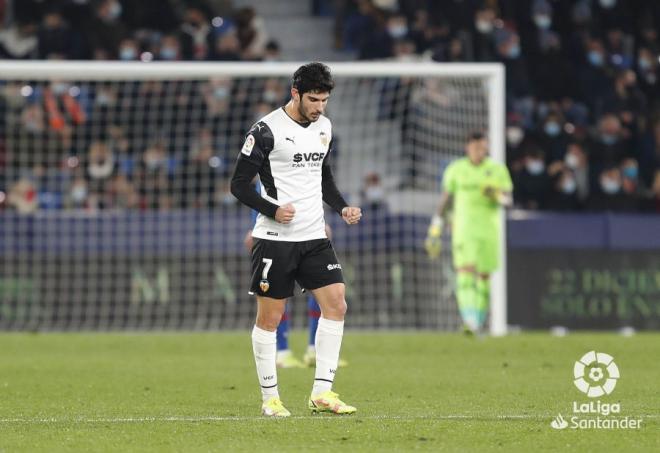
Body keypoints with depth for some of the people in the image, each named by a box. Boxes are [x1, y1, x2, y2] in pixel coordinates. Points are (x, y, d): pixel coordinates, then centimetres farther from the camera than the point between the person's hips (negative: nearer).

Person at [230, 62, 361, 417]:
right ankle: (270, 398, 10)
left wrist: (342, 208, 6)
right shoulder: (266, 131, -11)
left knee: (336, 305, -5)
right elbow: (239, 184, -9)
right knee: (269, 318, 0)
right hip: (275, 239, -6)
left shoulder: (324, 127, 10)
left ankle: (322, 392, -1)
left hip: (314, 236, 6)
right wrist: (273, 210, -22)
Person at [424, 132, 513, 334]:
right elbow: (445, 200, 10)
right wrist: (435, 231, 10)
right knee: (466, 272, -18)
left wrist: (498, 196, -20)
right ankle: (469, 319, -29)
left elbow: (508, 199, 4)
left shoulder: (498, 170, 4)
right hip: (464, 229, -2)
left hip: (489, 230, 2)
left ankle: (478, 322, 21)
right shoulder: (456, 170, 4)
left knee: (484, 276, 7)